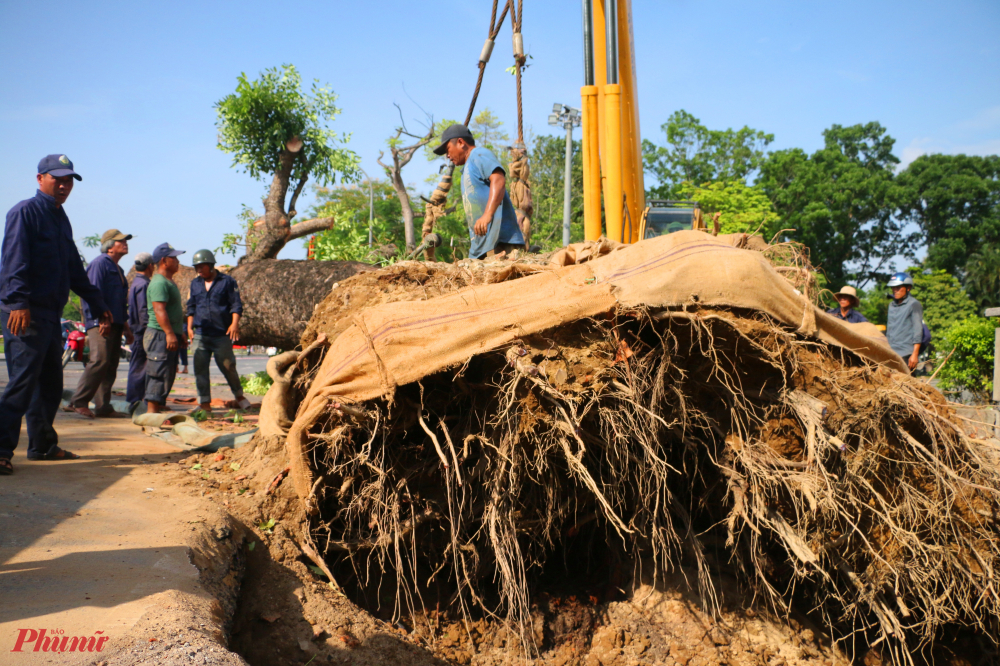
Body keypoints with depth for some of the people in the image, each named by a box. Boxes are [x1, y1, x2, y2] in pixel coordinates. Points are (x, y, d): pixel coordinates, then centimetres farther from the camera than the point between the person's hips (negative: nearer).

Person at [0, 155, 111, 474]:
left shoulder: (61, 219, 21)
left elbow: (75, 270, 25)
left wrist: (98, 305, 24)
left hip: (51, 315, 9)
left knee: (50, 384, 13)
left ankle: (43, 445, 22)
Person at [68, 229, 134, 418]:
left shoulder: (118, 269, 23)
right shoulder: (100, 263, -5)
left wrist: (126, 326, 25)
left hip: (115, 324, 9)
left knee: (111, 366, 6)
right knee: (100, 361, -18)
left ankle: (103, 406, 9)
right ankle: (78, 402, -13)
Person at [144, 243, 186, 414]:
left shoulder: (168, 282, 21)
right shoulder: (159, 282, -12)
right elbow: (159, 310, -22)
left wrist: (179, 335, 28)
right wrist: (169, 333, -28)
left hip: (170, 336, 11)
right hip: (160, 335, -11)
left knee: (168, 376, 12)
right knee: (159, 374, -11)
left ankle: (156, 411, 17)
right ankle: (152, 411, -9)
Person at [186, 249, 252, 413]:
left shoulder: (227, 281, 1)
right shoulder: (195, 283, 14)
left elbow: (236, 304, -2)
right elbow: (191, 306, 20)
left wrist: (234, 323, -16)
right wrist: (190, 327, 10)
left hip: (222, 335, -3)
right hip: (200, 335, 4)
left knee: (228, 366, 2)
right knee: (200, 368, 0)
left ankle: (239, 395, 21)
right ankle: (204, 401, 8)